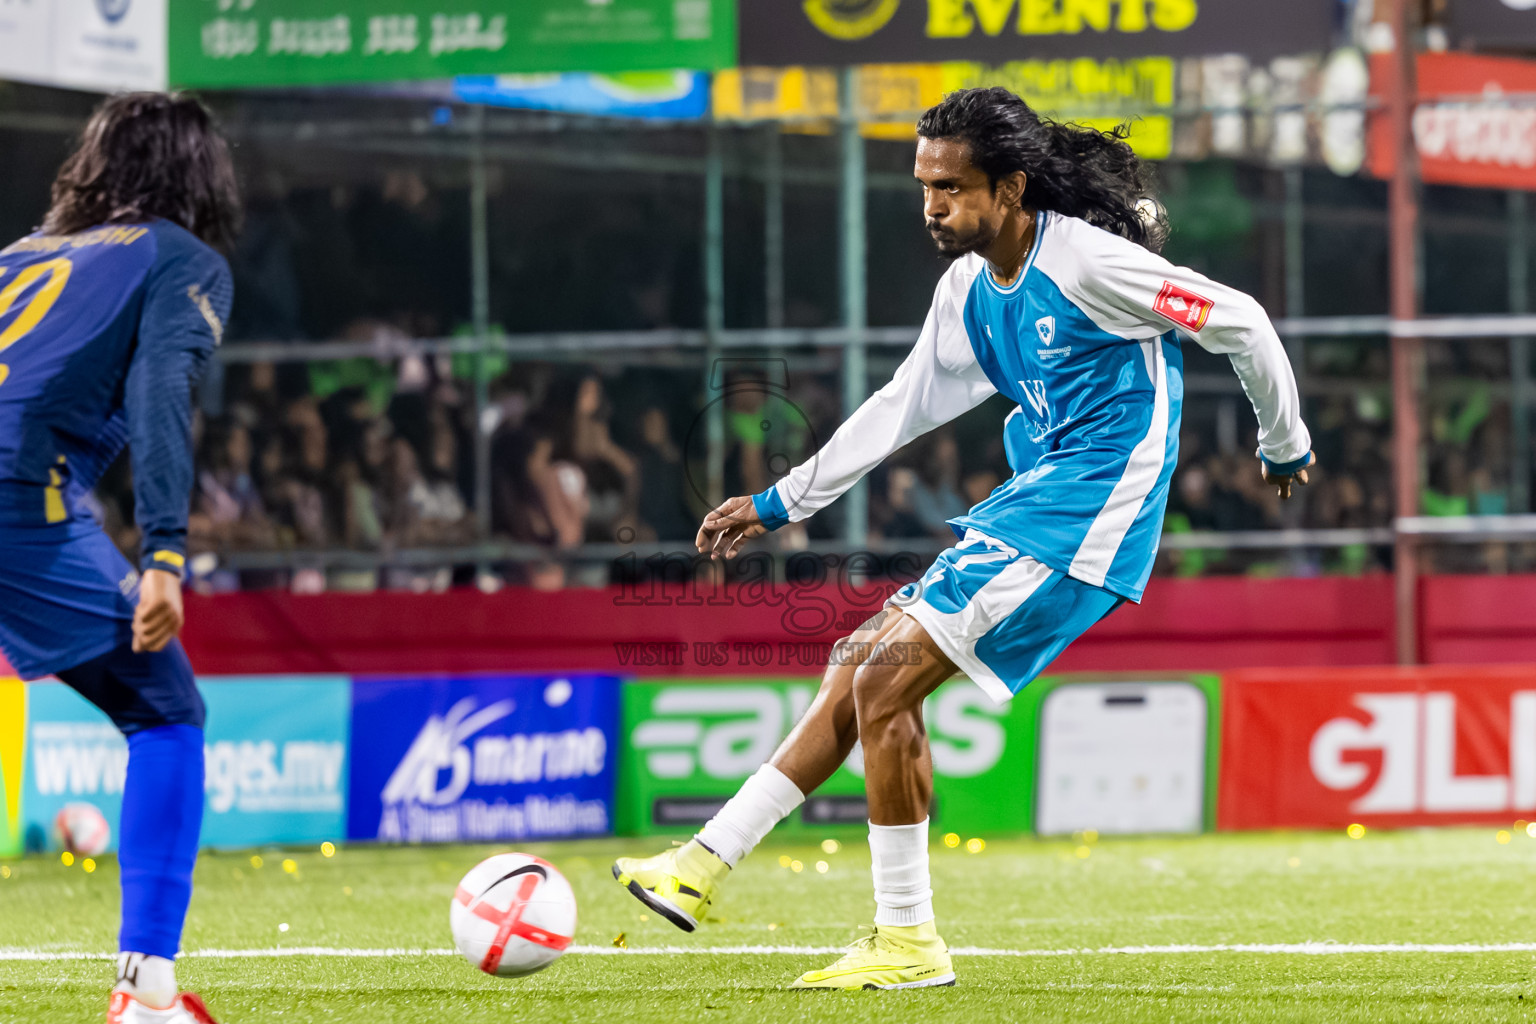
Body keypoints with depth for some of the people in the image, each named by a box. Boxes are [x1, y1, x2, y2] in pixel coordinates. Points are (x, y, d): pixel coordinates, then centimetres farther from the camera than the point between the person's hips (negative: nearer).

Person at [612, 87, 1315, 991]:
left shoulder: (1086, 262, -15)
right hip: (1032, 504, 9)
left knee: (888, 679, -14)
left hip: (1086, 512, -9)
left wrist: (1285, 445, 5)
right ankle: (705, 866, 11)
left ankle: (909, 941, -8)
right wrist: (778, 504, 23)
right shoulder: (969, 289, 11)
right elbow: (902, 405, 22)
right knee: (862, 666, 8)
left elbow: (1239, 322, -9)